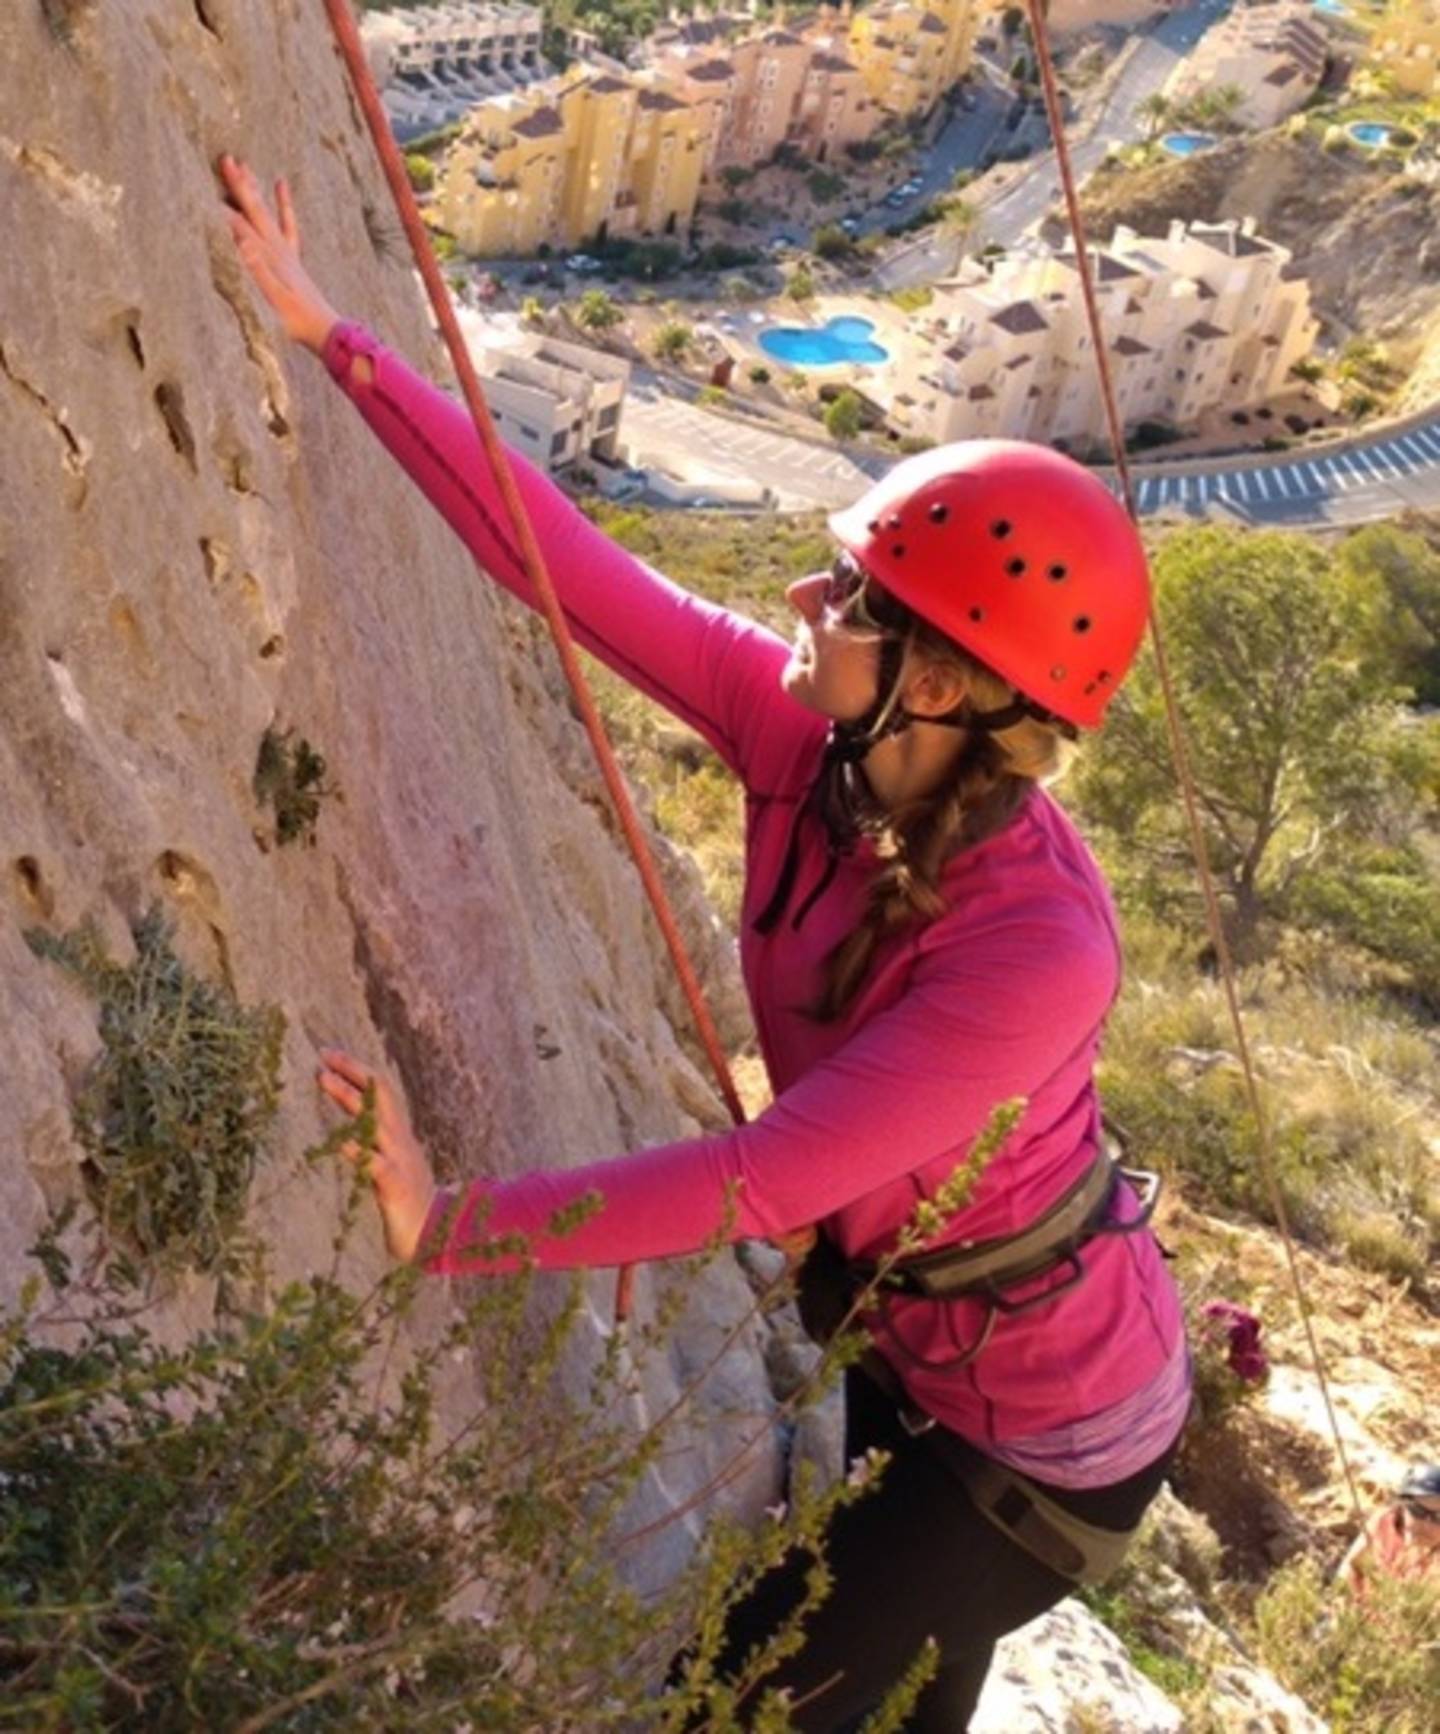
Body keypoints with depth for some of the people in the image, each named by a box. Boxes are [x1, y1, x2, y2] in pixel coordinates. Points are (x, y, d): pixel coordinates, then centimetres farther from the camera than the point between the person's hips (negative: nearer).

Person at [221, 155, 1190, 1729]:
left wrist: (452, 1226, -36)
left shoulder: (1036, 942, -37)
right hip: (902, 1341, 6)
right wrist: (327, 332, -19)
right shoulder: (803, 733, -19)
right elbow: (569, 566, -19)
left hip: (1052, 1420, -6)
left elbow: (767, 1178, -36)